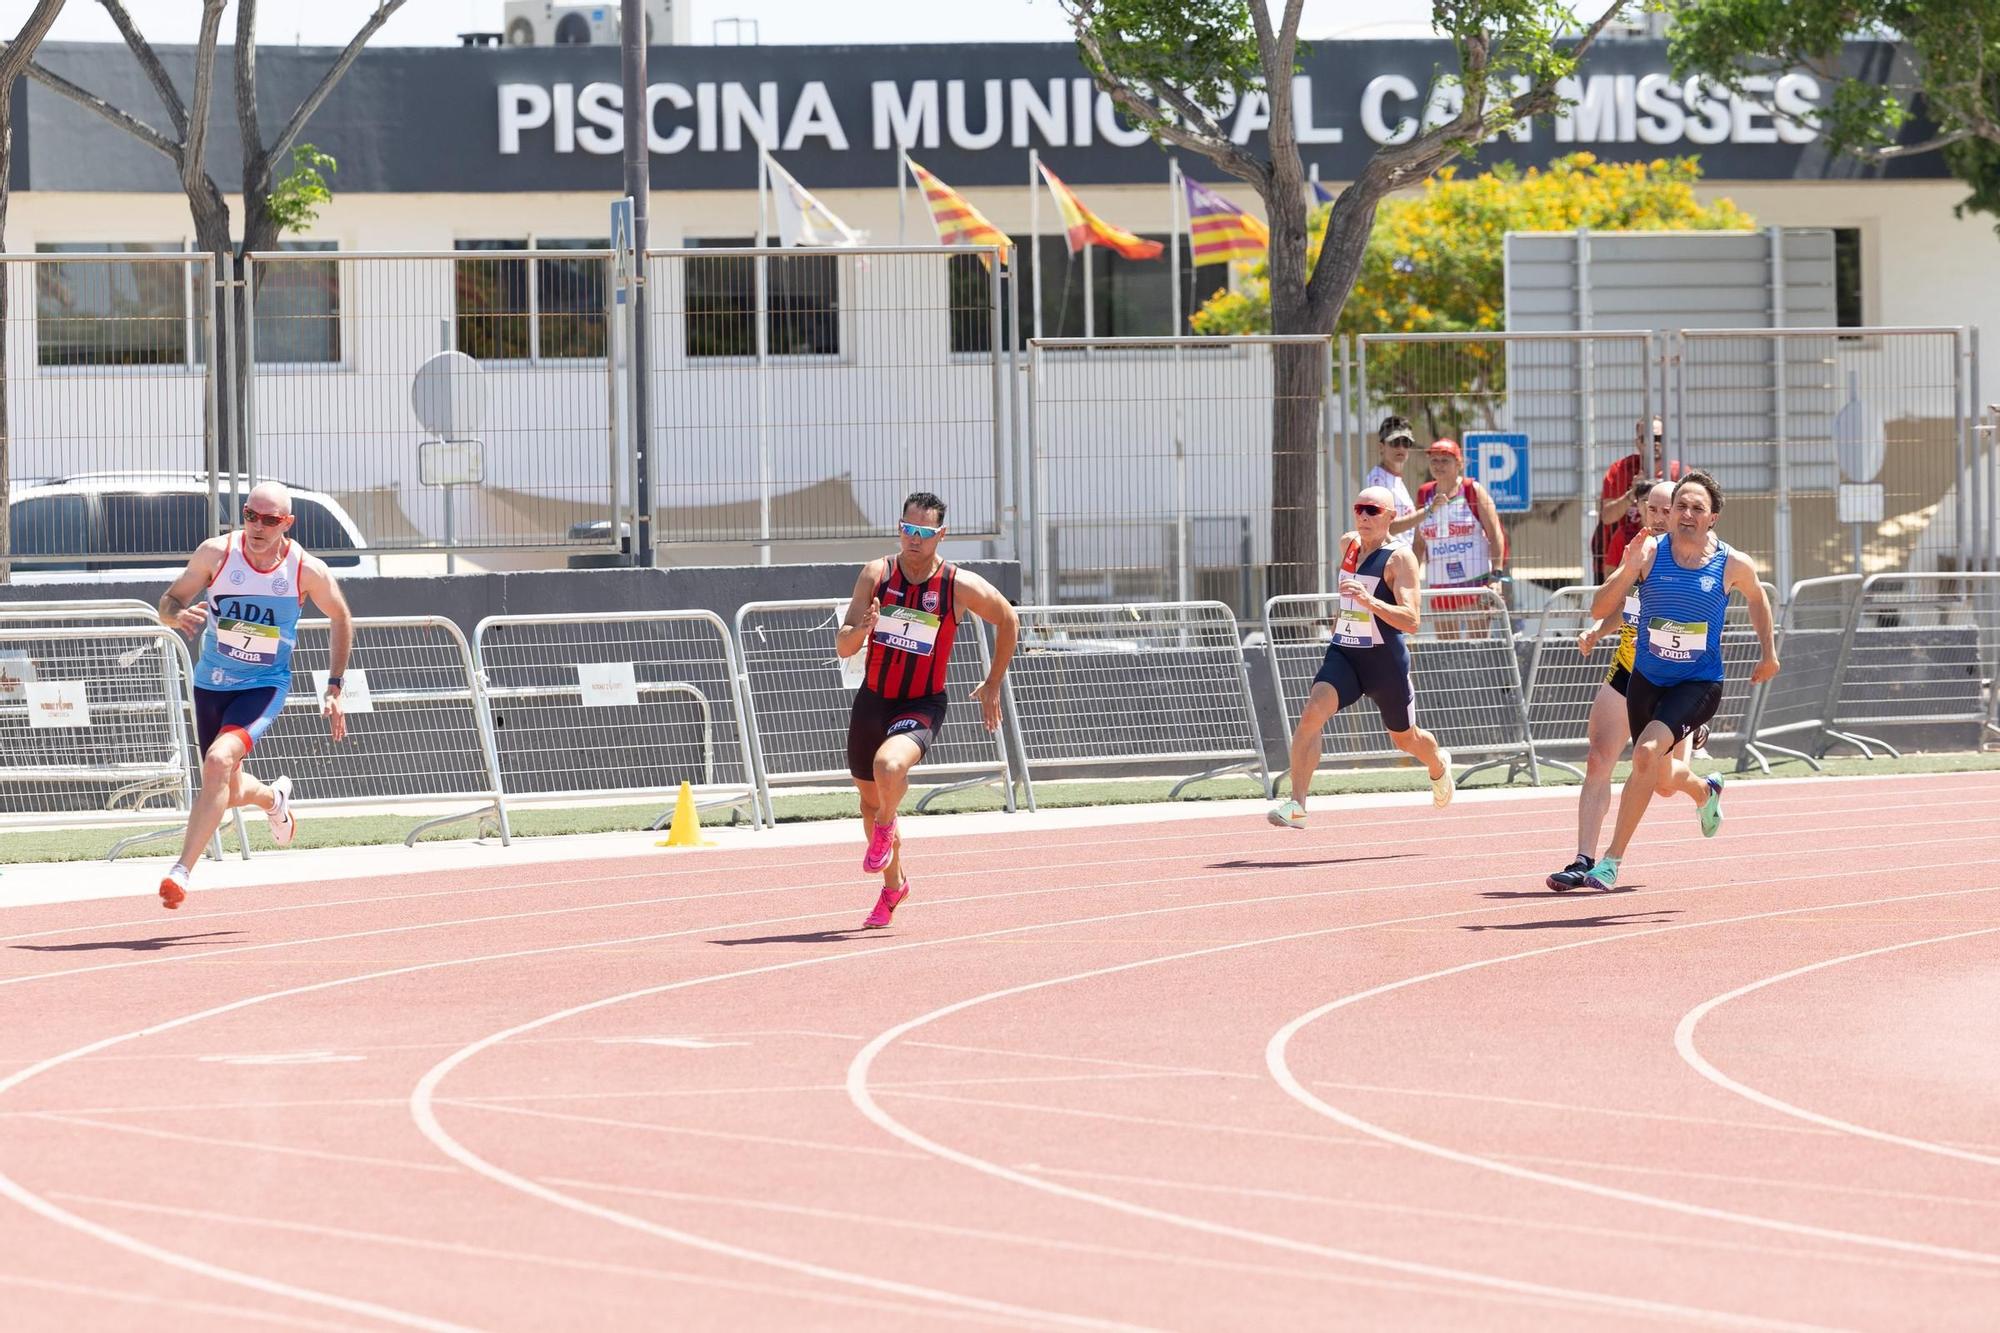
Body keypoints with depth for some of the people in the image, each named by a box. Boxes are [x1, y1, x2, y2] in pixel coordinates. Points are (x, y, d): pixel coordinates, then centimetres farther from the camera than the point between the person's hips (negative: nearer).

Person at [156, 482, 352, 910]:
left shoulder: (308, 571, -13)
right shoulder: (216, 553, -12)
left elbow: (340, 620, 5)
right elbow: (167, 603, -3)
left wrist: (334, 688, 1)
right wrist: (179, 614, -29)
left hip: (265, 686, -3)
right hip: (211, 683, 3)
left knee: (219, 760, -29)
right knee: (229, 792, 13)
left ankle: (182, 871, -29)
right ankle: (274, 798, 51)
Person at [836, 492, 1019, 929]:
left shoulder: (962, 586, -13)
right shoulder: (876, 574, -8)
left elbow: (1008, 621, 6)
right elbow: (843, 648, -8)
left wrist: (993, 685, 9)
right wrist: (860, 629, -30)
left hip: (922, 706, -4)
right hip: (872, 699, 4)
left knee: (889, 766, -34)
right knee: (870, 799, 16)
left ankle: (886, 829, -1)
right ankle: (893, 885, 42)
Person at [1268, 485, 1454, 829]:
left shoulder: (1400, 559, -13)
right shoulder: (1348, 544, 7)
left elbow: (1412, 621, -23)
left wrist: (1369, 600, -35)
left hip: (1385, 659, -4)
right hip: (1343, 654, 4)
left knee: (1405, 738, 16)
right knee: (1311, 714, -23)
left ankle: (1439, 766, 54)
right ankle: (1296, 805, -28)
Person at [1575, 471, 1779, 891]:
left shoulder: (1733, 565, -10)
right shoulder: (1650, 553, -12)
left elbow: (1757, 599, 13)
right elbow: (1599, 609, -17)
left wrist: (1769, 655, 18)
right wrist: (1627, 572, -33)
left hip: (1699, 684, -3)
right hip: (1647, 679, 3)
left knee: (1647, 752, -27)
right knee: (1663, 782, 16)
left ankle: (1613, 858, -20)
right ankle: (1705, 790, 55)